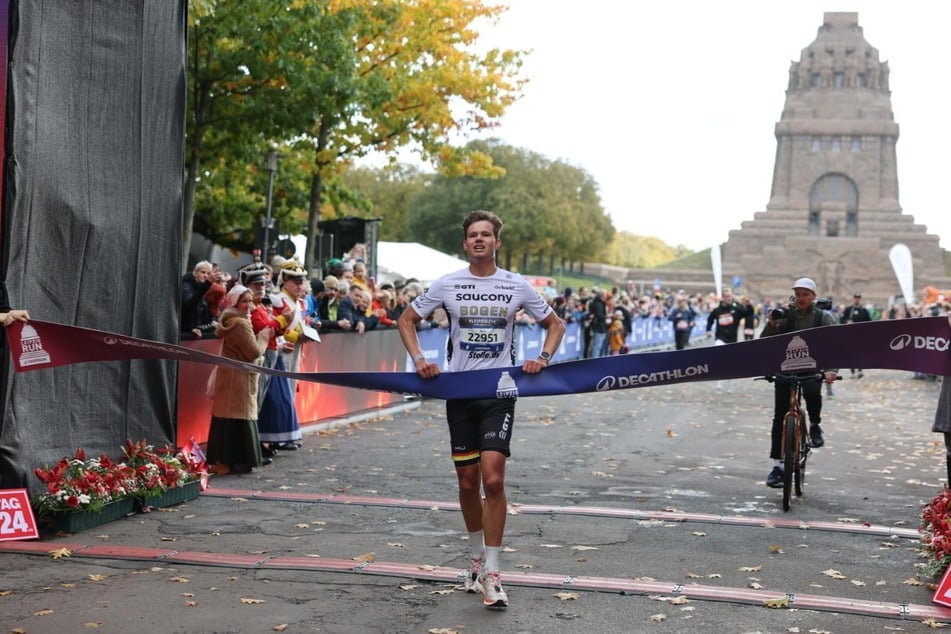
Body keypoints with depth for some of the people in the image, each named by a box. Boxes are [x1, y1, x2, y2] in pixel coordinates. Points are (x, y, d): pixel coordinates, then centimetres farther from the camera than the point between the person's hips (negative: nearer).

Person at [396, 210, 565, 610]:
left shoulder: (517, 286, 1)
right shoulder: (447, 284, 1)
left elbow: (555, 325, 12)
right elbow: (406, 320, 11)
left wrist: (543, 358, -5)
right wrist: (419, 359, -4)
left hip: (499, 393, -1)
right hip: (460, 393, 2)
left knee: (493, 480, -13)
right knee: (468, 483, 8)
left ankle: (491, 575, -5)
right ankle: (477, 557, 31)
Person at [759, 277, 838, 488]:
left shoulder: (824, 317, -1)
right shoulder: (784, 315, 0)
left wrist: (832, 369, -29)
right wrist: (771, 325, -25)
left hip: (812, 368, -1)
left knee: (812, 392, -34)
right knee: (780, 417, -4)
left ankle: (815, 426, -2)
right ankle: (778, 465, 3)